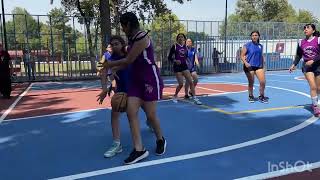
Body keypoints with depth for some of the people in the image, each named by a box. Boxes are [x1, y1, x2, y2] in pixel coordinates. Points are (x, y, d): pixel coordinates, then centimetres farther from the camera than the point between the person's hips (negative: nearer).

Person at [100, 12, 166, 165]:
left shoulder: (142, 37, -17)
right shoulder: (131, 39, 11)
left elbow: (129, 60, -16)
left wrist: (110, 65, -2)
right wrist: (113, 69, 11)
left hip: (150, 79, -8)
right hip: (136, 79, 9)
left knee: (151, 115, -1)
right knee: (131, 112, -4)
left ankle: (160, 140, 27)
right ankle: (139, 150, 1)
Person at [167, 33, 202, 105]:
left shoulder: (185, 47, 9)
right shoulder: (174, 46, -4)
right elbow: (169, 57, -4)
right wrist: (175, 61, -19)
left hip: (184, 66, 4)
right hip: (177, 67, -4)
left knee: (191, 82, -5)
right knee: (181, 84, -5)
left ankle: (194, 98, -1)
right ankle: (175, 97, 19)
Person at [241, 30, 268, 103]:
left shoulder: (260, 46, 12)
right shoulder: (247, 45, -3)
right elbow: (242, 56, -5)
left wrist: (263, 66, 20)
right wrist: (245, 62, -23)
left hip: (259, 66, 4)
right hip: (249, 66, -4)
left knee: (263, 82, -5)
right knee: (251, 83, 3)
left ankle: (261, 96, 14)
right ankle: (251, 96, 24)